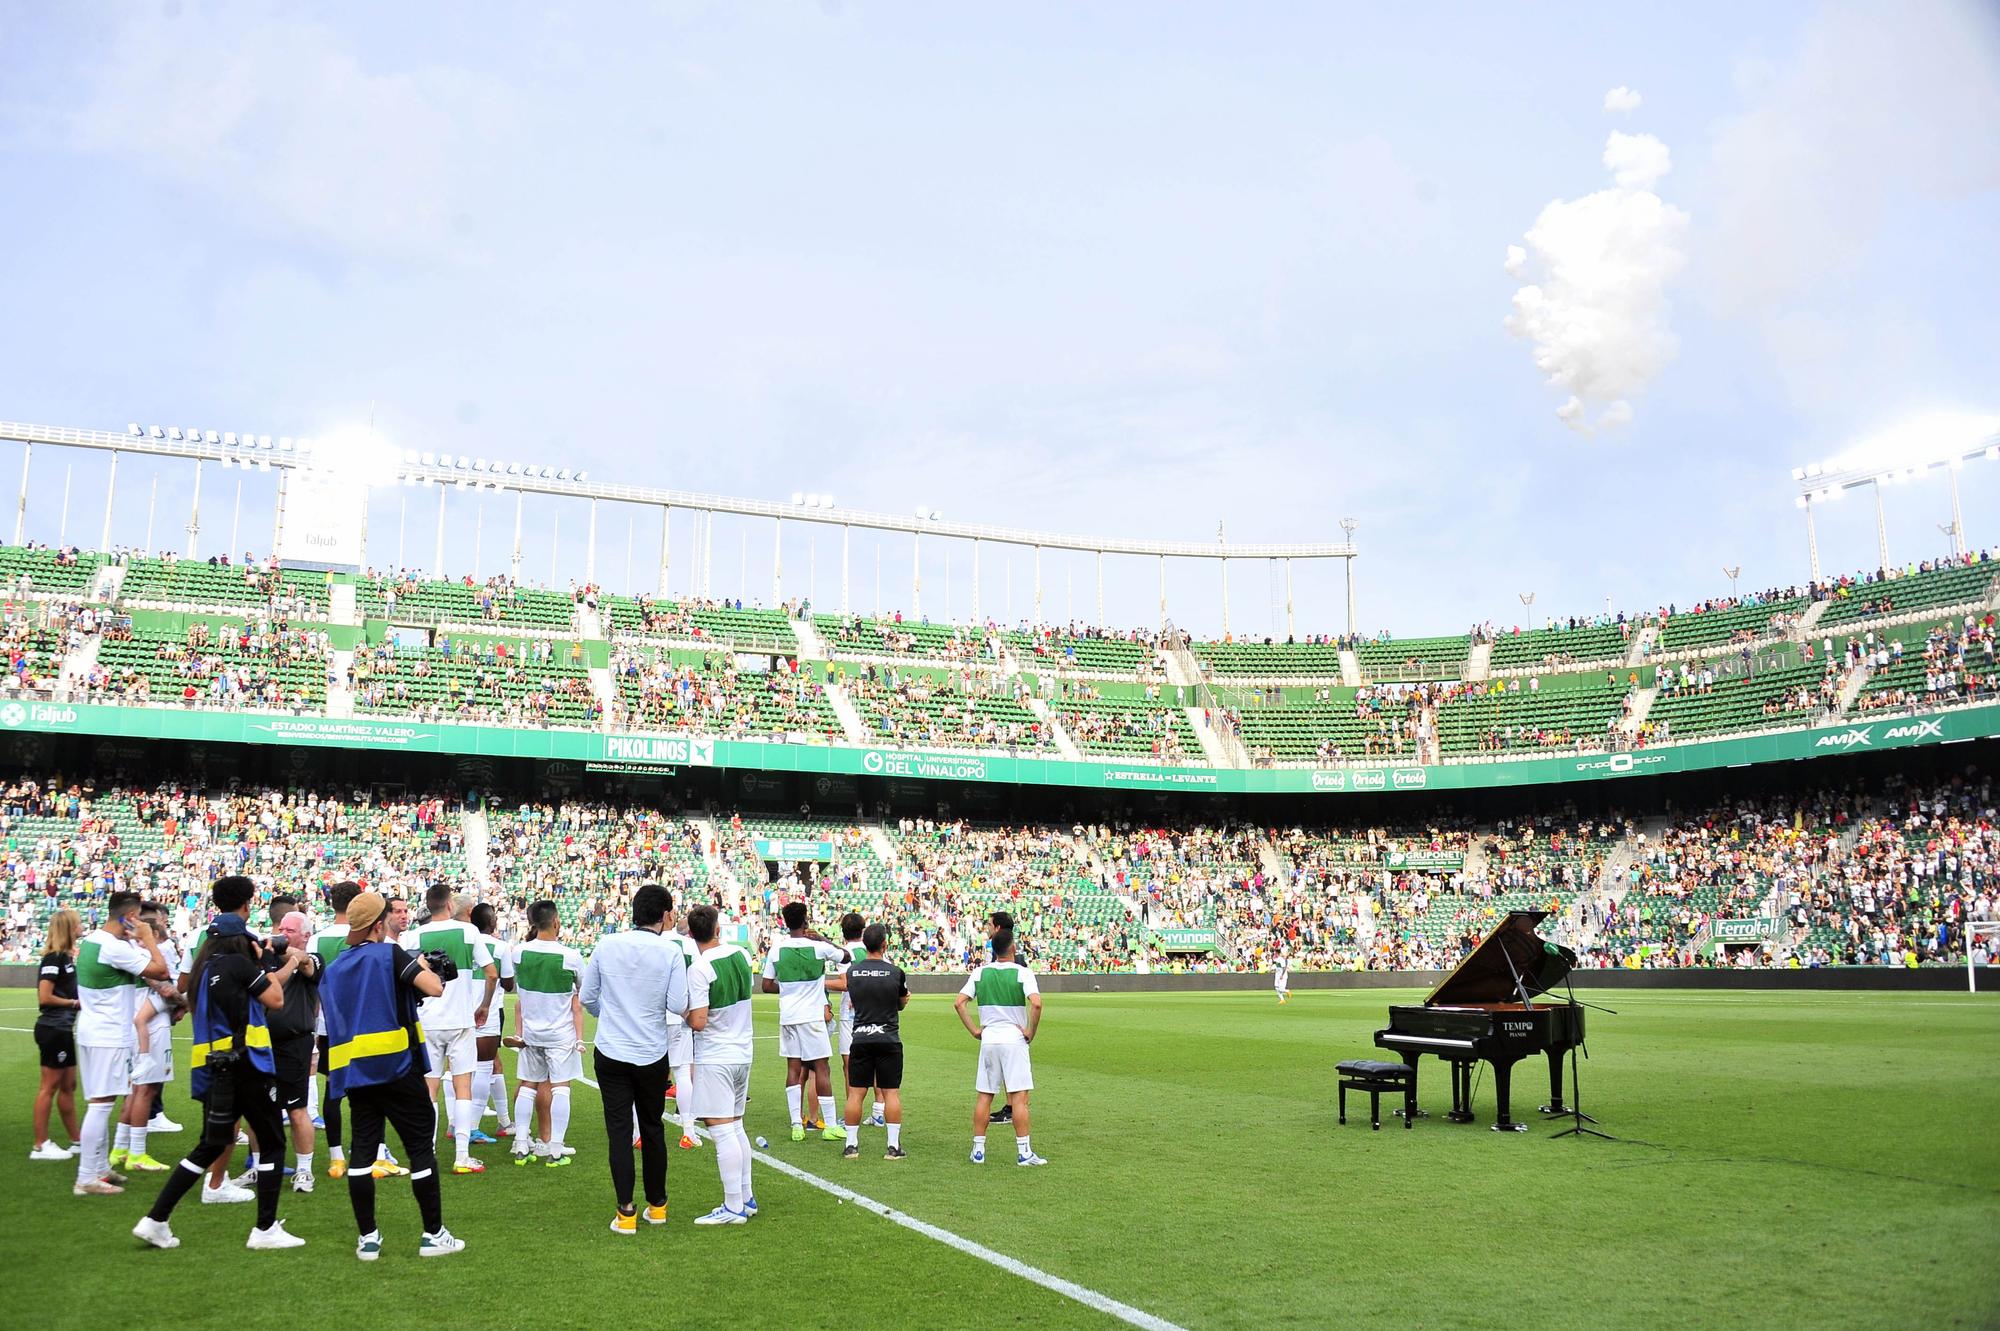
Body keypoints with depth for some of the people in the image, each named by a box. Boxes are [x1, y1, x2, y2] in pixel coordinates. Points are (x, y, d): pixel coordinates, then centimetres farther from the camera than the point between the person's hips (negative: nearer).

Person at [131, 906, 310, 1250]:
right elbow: (275, 1000, -5)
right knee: (273, 1144, 4)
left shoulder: (206, 967, 11)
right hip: (245, 1065, -8)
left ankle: (155, 1221, 16)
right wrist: (265, 966, 7)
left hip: (212, 1070, 8)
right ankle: (265, 1230, 6)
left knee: (210, 1146, 20)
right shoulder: (239, 964, -12)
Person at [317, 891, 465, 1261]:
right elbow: (434, 989, -17)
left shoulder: (332, 970, 12)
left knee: (362, 1149, 9)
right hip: (396, 1067, -6)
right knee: (421, 1147, 2)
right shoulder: (390, 954, -7)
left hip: (353, 1070, 6)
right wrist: (424, 967, 3)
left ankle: (368, 1238, 11)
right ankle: (433, 1234, 6)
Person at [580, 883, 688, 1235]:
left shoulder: (606, 945, -4)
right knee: (652, 1130, 14)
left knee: (619, 1131, 5)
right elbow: (678, 1005, -11)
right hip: (652, 1055, 0)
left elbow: (587, 997, 4)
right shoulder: (670, 952, -9)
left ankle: (626, 1213, 4)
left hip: (610, 1052, 0)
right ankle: (656, 1206, 25)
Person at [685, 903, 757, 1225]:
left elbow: (698, 1022, -20)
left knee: (723, 1131, -4)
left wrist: (683, 1014, 0)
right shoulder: (741, 955, 3)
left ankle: (734, 1207, -1)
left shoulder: (700, 969, -18)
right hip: (743, 1053, 8)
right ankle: (746, 1198, 23)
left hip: (715, 1059, -8)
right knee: (736, 1127, 17)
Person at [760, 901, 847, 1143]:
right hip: (812, 1016, -3)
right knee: (821, 1068, 1)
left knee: (794, 1068, 9)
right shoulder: (818, 947, -8)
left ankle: (796, 1125, 7)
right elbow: (846, 956, 9)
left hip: (787, 1016, 4)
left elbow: (767, 985, 5)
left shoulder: (777, 949, 0)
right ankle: (830, 1126, 4)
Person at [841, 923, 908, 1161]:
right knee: (891, 1092, 2)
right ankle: (894, 1146, 3)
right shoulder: (895, 972, -7)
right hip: (889, 1040, -2)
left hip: (860, 1040, 2)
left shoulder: (852, 971, 0)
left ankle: (851, 1144, 10)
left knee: (855, 1093, 7)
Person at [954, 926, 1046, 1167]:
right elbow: (1036, 1003, -21)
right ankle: (1023, 1152, -2)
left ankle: (978, 1149, 12)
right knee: (1019, 1097, -1)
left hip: (988, 1040, 4)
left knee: (983, 1096, 10)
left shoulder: (980, 973, 4)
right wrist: (1031, 1031, -8)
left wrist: (974, 1030, 6)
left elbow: (959, 1003, 1)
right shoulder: (1023, 973, -7)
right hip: (1014, 1039, -3)